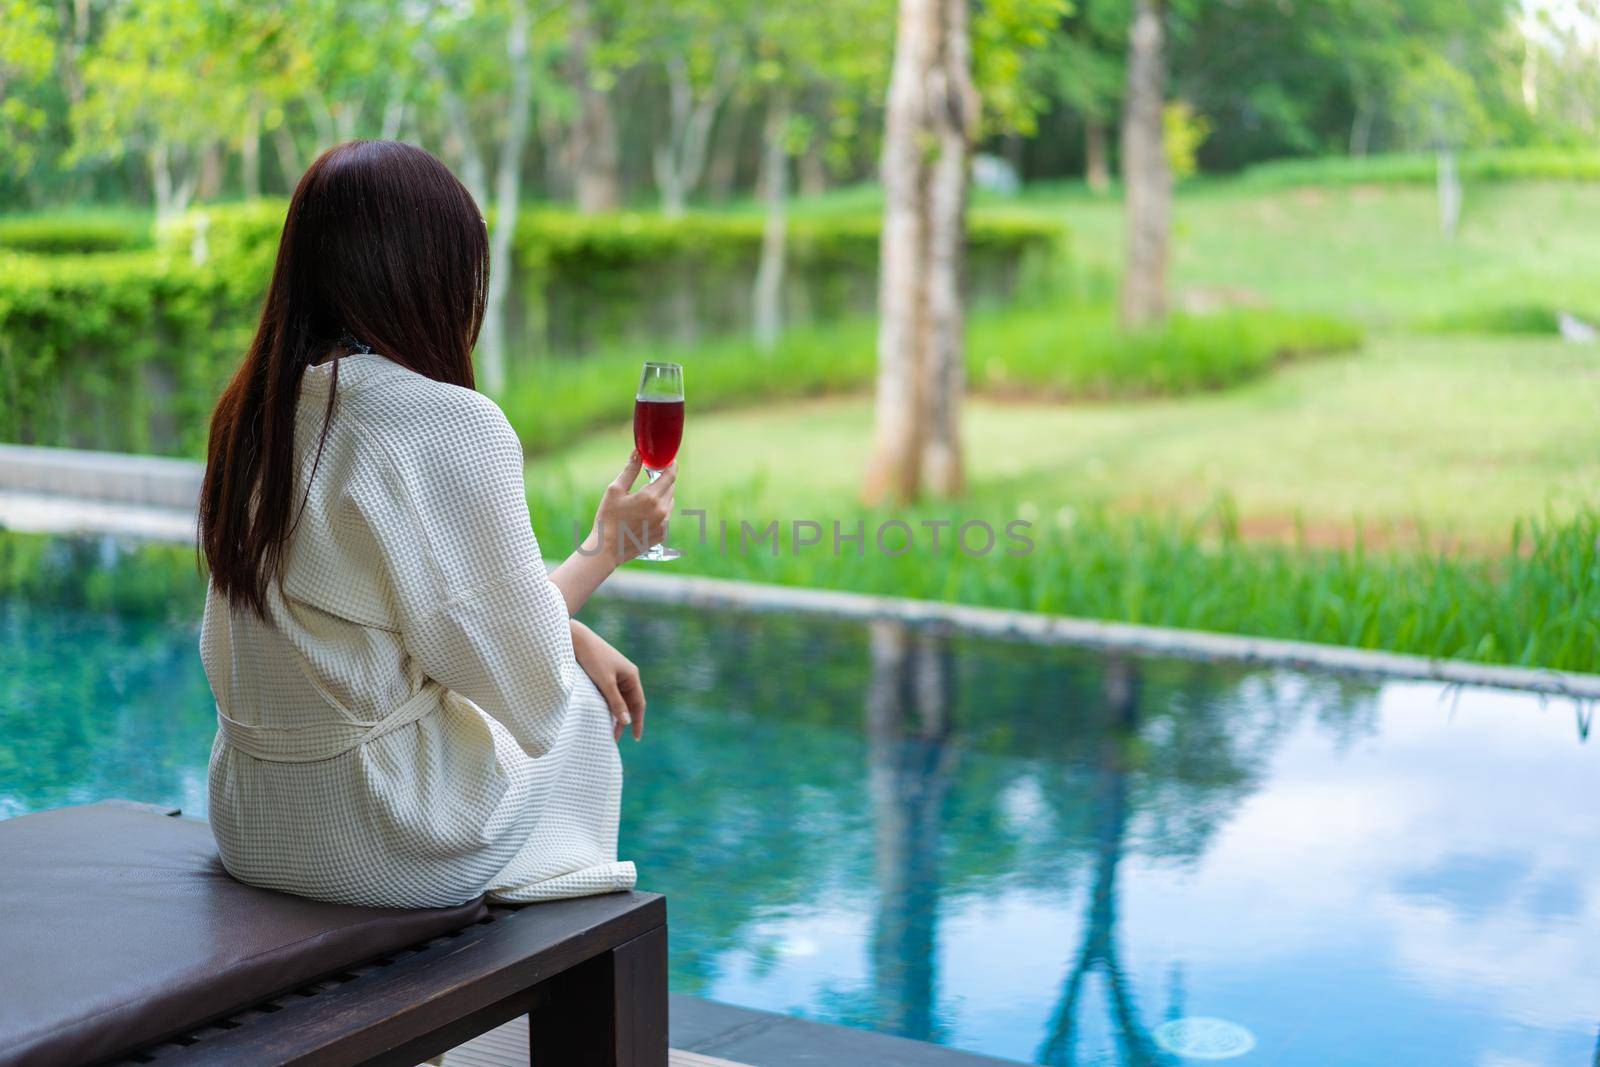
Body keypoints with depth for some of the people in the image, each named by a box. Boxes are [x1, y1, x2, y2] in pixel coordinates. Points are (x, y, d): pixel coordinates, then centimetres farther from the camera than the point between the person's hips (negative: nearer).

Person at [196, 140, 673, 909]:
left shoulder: (252, 410, 3)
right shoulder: (451, 425, -20)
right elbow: (523, 677, -10)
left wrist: (573, 636, 11)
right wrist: (607, 548, 6)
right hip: (386, 841, -7)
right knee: (585, 708, 20)